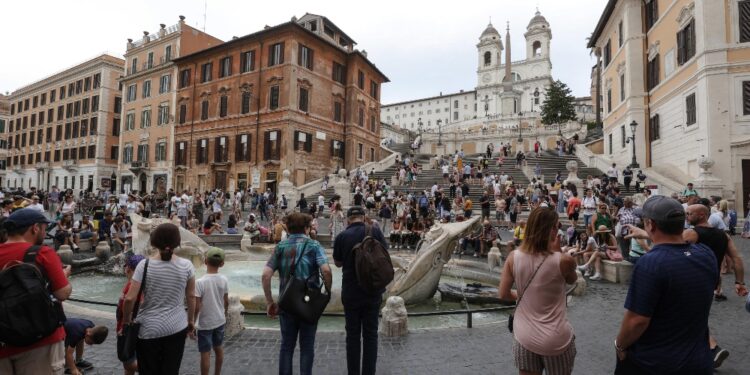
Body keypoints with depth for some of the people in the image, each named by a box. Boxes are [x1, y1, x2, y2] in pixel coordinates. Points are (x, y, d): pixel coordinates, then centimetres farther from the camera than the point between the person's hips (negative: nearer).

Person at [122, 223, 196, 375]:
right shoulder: (187, 266, -8)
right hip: (177, 327, 1)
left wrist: (126, 321, 5)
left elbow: (129, 299, -12)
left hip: (149, 329, -1)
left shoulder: (145, 265, -12)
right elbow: (191, 297, 0)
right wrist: (191, 321, 13)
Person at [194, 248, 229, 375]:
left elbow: (197, 307, -19)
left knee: (205, 353, 7)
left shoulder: (200, 282, -21)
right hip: (220, 321, 5)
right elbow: (226, 302, 2)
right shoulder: (224, 280, -8)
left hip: (205, 323, -5)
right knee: (219, 348, 20)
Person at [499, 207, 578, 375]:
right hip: (556, 339, -2)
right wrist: (559, 252, -7)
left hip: (524, 336, 2)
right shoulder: (563, 260, -19)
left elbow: (504, 295, -5)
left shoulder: (513, 257, -12)